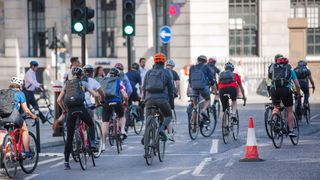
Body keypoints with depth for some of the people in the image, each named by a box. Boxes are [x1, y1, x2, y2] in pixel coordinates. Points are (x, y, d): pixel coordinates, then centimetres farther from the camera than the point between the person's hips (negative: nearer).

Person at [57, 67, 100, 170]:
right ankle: (92, 144, 8)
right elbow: (95, 95, 9)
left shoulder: (66, 84, 19)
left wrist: (64, 110, 27)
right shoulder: (83, 83, 12)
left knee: (69, 137, 6)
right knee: (91, 125, 28)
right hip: (81, 108, -2)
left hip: (70, 110, 2)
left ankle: (66, 162, 4)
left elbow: (59, 100, 14)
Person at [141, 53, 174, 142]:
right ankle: (162, 128, -9)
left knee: (149, 119, 9)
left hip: (149, 99, 2)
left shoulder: (148, 73, 18)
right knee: (168, 116, 19)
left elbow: (144, 87, 18)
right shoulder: (166, 73, 10)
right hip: (162, 99, -2)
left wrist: (143, 98, 24)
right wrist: (172, 103, 17)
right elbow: (170, 89, 11)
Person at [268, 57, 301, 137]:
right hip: (286, 90, -1)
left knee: (276, 107, 25)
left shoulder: (273, 68, 25)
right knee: (290, 111, 14)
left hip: (274, 89, 1)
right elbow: (297, 85, 20)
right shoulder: (290, 70, 22)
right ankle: (291, 131, 11)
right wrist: (298, 95, 36)